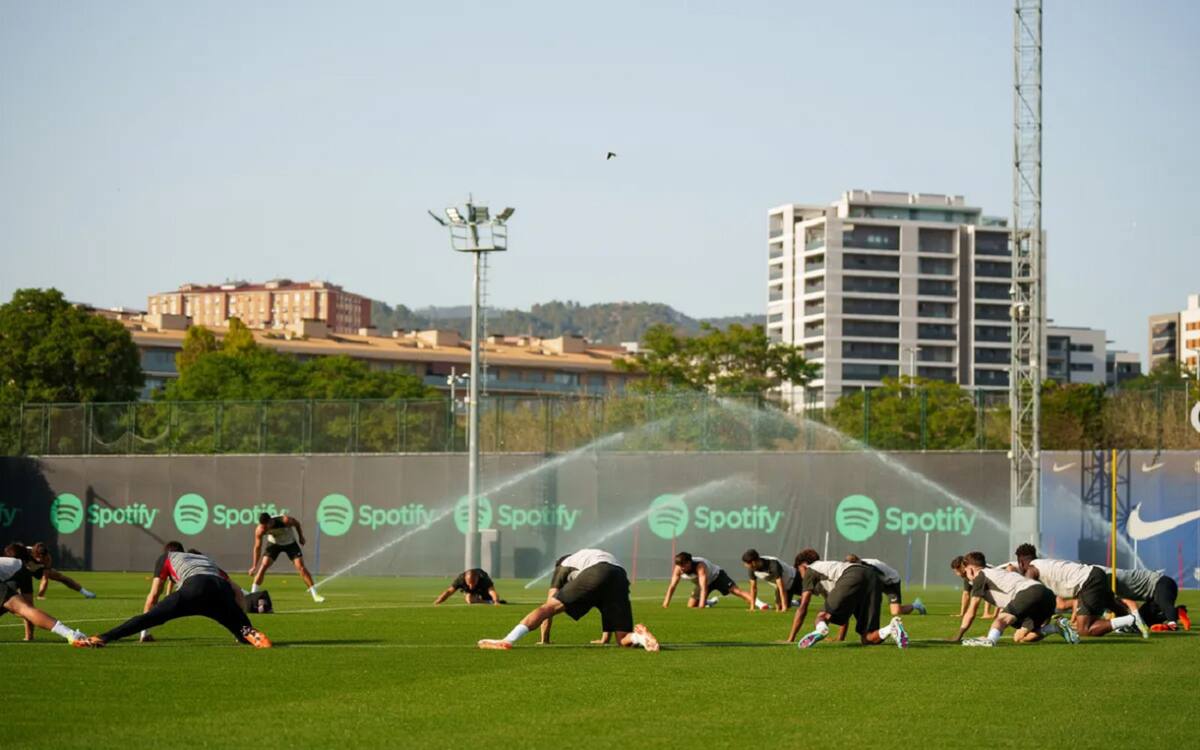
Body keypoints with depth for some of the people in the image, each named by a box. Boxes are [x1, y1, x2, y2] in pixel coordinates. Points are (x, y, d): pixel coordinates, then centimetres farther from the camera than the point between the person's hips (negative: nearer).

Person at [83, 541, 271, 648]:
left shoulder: (166, 557, 35)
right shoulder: (207, 559, 45)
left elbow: (153, 595, 27)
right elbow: (236, 591, 39)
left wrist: (144, 631, 34)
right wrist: (244, 630, 41)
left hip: (195, 587, -3)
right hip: (222, 587, 3)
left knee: (150, 617, -5)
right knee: (243, 631, 16)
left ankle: (101, 639, -19)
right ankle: (253, 635, -20)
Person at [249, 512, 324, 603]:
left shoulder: (285, 521, -37)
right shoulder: (259, 530, -29)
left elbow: (297, 524, -13)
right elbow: (257, 547, -16)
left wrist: (301, 537, 3)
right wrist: (254, 566, -17)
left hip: (290, 542, -1)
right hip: (274, 543, 1)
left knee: (301, 567, -11)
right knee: (263, 566, -16)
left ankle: (315, 595, -7)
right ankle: (253, 594, -8)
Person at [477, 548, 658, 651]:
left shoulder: (563, 566, 33)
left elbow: (549, 604, 27)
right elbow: (608, 603, 55)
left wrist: (544, 640, 33)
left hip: (595, 573, -4)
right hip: (620, 576, 4)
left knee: (550, 606, -2)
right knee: (623, 641, 8)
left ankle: (508, 640, -18)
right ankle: (639, 636, -27)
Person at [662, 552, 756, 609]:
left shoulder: (700, 566, -41)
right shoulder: (677, 569, -25)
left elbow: (703, 588, -47)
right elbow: (672, 586, -22)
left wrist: (701, 605, -55)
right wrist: (666, 602, -33)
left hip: (716, 576, -6)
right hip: (700, 583, 6)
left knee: (735, 591, -25)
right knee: (691, 606, 4)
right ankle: (710, 602, 30)